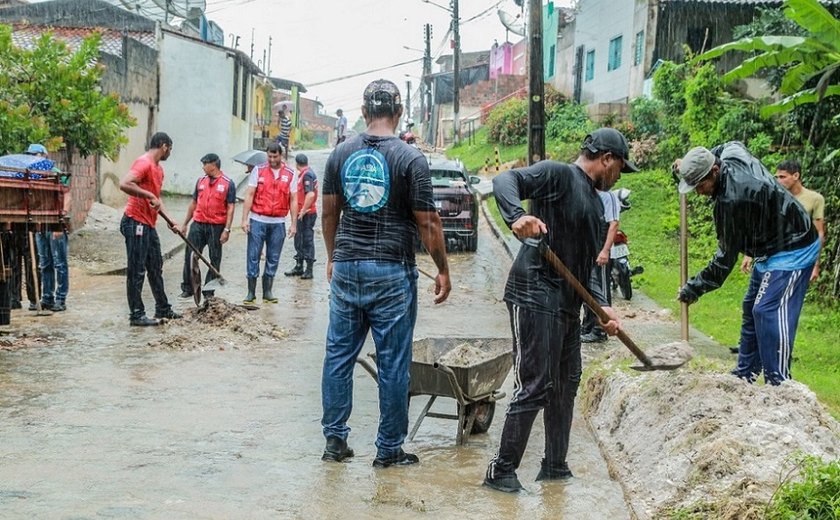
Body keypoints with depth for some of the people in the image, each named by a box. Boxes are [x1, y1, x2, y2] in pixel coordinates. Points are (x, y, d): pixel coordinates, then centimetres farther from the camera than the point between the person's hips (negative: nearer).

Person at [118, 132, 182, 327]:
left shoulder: (158, 168, 17)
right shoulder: (144, 163, -15)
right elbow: (124, 184, -29)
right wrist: (150, 196, -27)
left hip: (149, 225, 10)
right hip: (135, 223, -10)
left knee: (155, 268, 17)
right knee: (136, 271, -4)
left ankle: (163, 309, 27)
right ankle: (136, 315, 1)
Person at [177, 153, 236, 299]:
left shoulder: (228, 183, -4)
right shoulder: (201, 181, 10)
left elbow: (230, 208, -7)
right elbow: (193, 204, 17)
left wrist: (227, 229, -13)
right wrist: (185, 224, 17)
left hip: (216, 227, -4)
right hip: (198, 224, 4)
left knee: (215, 260, 4)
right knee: (190, 256, 2)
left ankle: (208, 291, 13)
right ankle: (187, 288, 12)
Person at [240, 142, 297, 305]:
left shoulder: (290, 174, 5)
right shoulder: (258, 170, 2)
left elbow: (293, 200, 7)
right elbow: (249, 195, 0)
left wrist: (294, 223, 2)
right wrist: (245, 218, -6)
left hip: (278, 223, 1)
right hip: (257, 220, -1)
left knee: (273, 259, 6)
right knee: (253, 257, 0)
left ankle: (267, 292, 15)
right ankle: (251, 293, 5)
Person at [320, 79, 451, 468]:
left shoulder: (342, 153, 4)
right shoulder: (410, 159, -8)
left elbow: (328, 212, 10)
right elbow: (427, 223, -8)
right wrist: (443, 271, 3)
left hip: (346, 267, 4)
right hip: (391, 273, -4)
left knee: (339, 354, 12)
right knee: (392, 363, 4)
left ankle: (335, 439, 17)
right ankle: (388, 449, 11)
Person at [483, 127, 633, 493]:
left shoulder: (595, 202, 20)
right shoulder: (558, 175, -6)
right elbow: (505, 180, -21)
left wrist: (601, 305, 13)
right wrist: (517, 216, -39)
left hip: (568, 304, 10)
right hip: (535, 297, -10)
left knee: (566, 385, 16)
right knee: (535, 387, -8)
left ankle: (555, 467, 29)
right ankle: (501, 471, 2)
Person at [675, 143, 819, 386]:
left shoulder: (731, 200, -31)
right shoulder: (731, 153, -6)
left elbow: (726, 257, -24)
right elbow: (733, 145, 23)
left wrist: (694, 288, -15)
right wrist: (691, 163, 12)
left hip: (792, 251, -11)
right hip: (772, 249, 11)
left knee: (768, 311, -19)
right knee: (751, 308, 14)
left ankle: (779, 383, -18)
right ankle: (745, 373, 22)